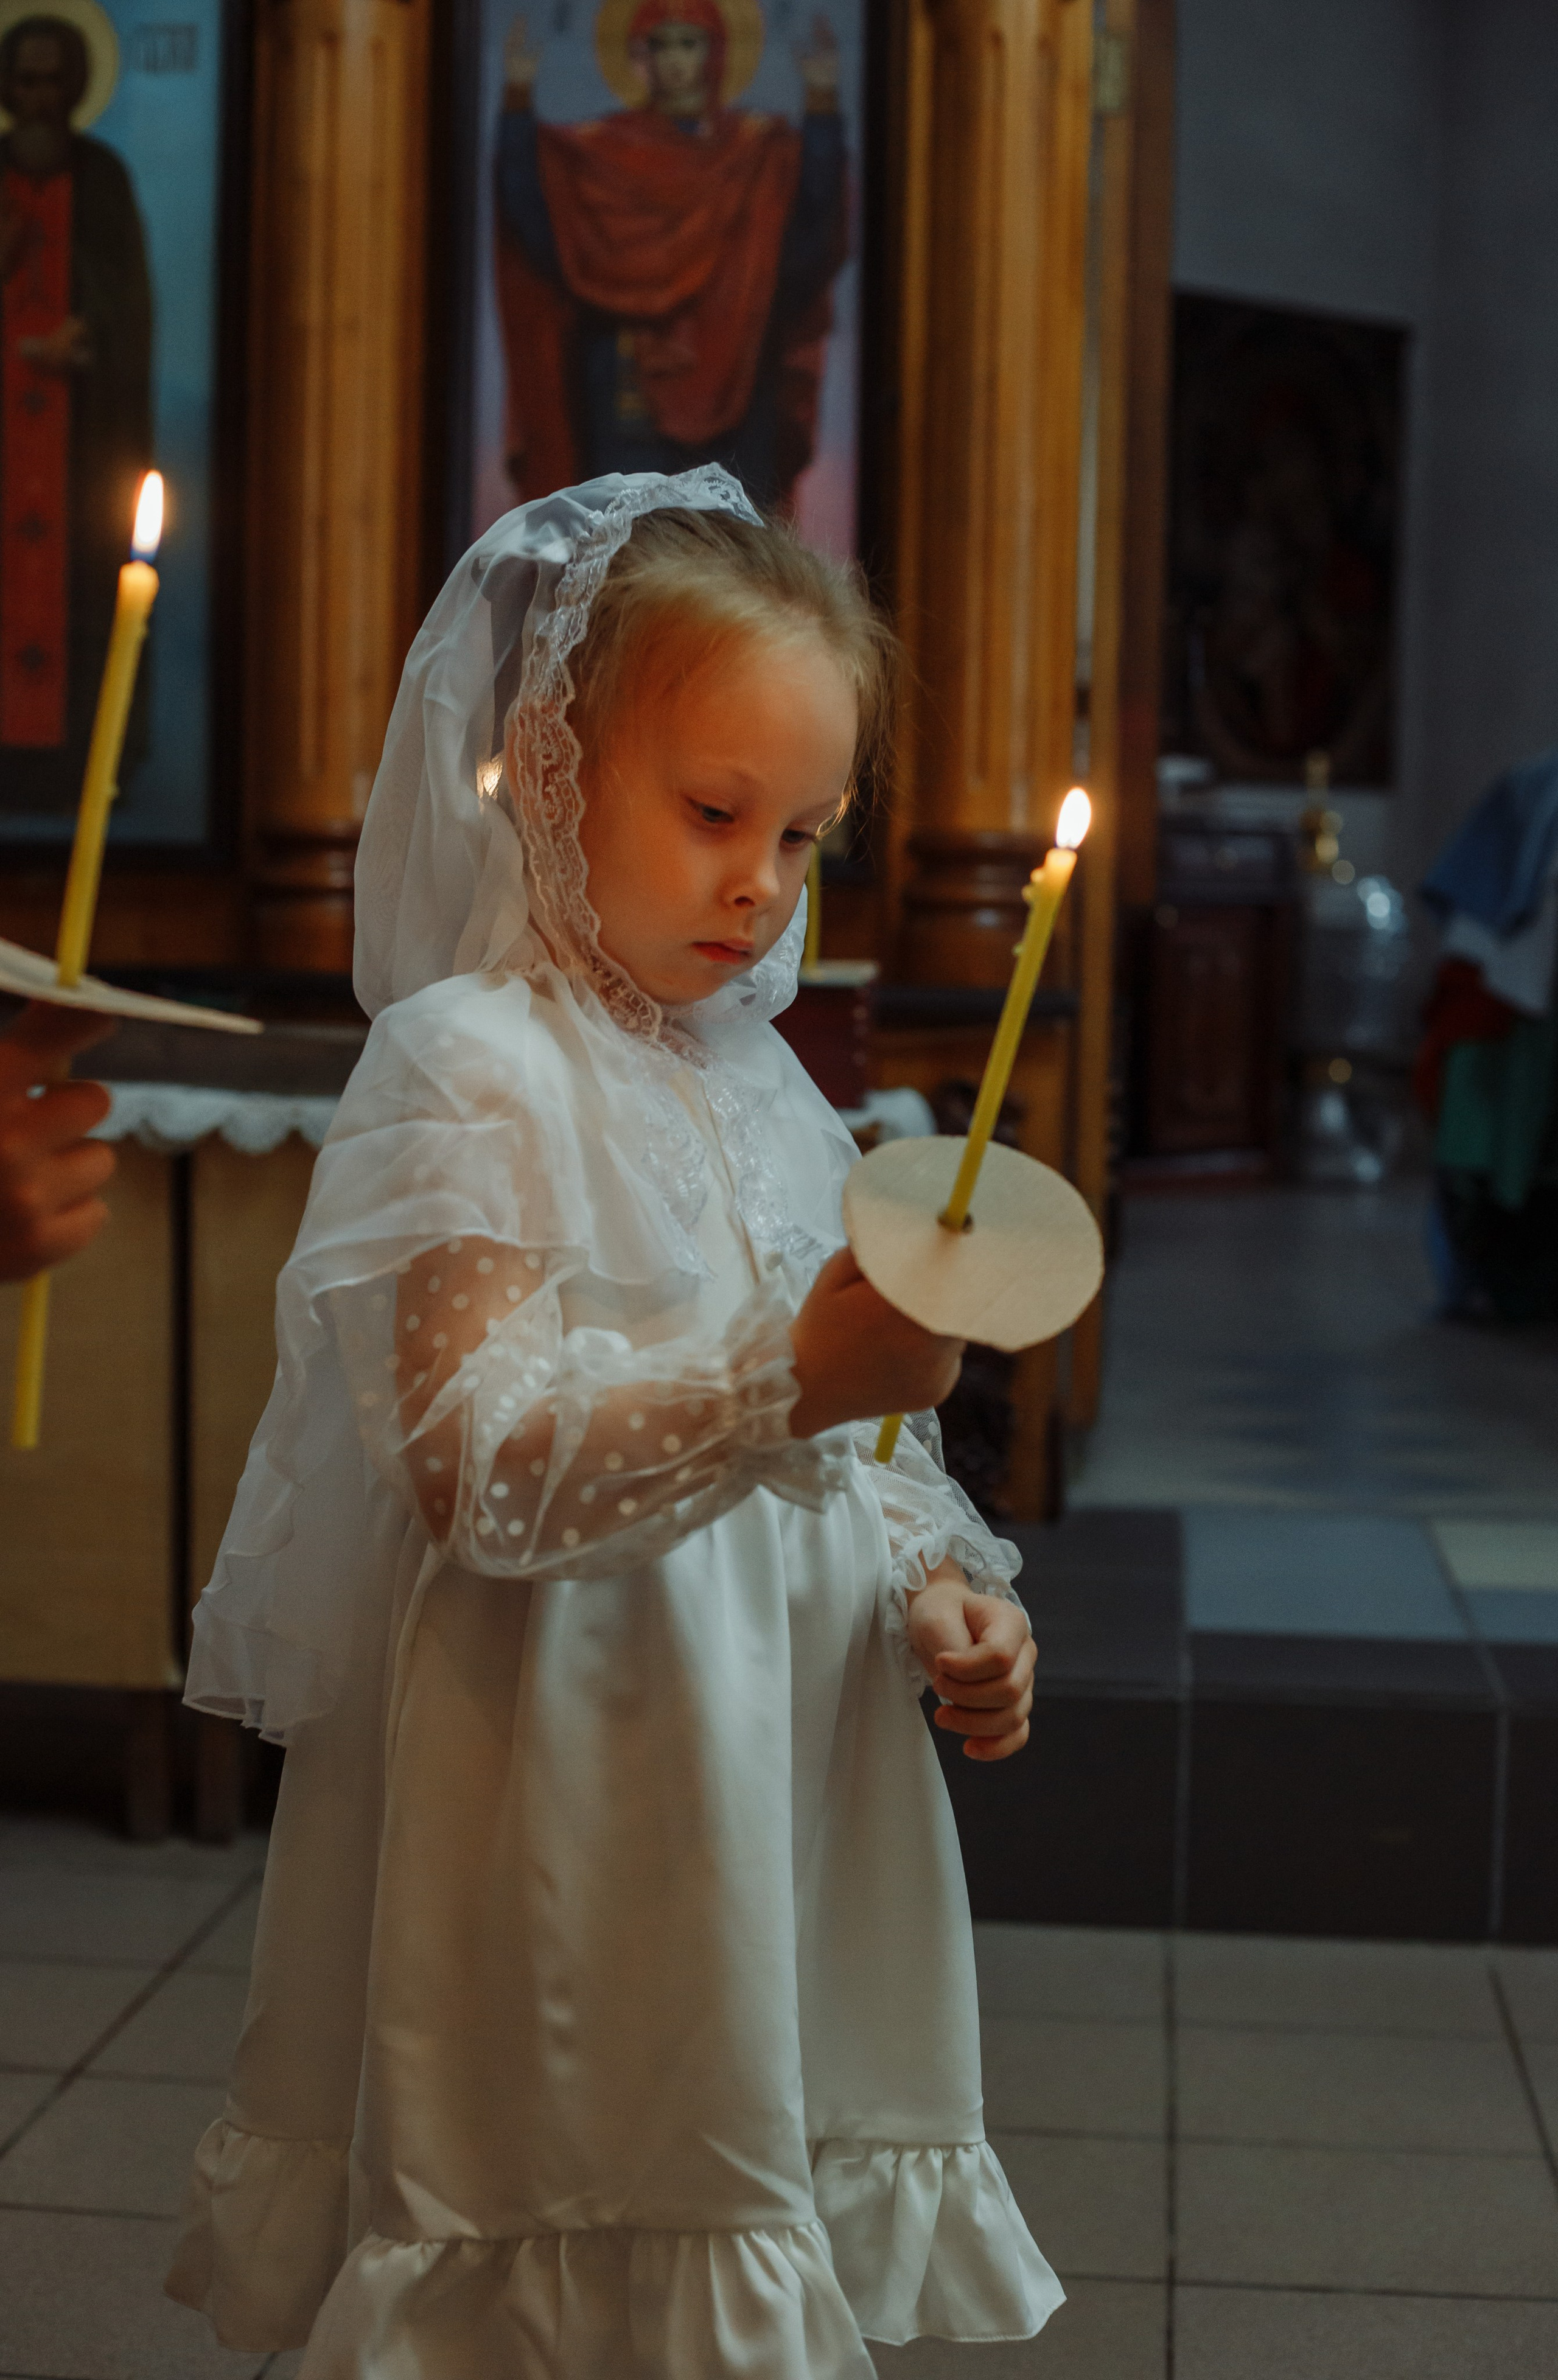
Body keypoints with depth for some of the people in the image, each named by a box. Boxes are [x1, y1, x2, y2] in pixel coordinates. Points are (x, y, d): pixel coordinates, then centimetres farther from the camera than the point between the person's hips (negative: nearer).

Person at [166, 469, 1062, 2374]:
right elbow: (477, 1474, -23)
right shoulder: (467, 1070, -13)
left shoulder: (757, 1089, 12)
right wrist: (792, 1381, -32)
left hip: (776, 1788, 8)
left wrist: (934, 1588, 0)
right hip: (564, 1811, -7)